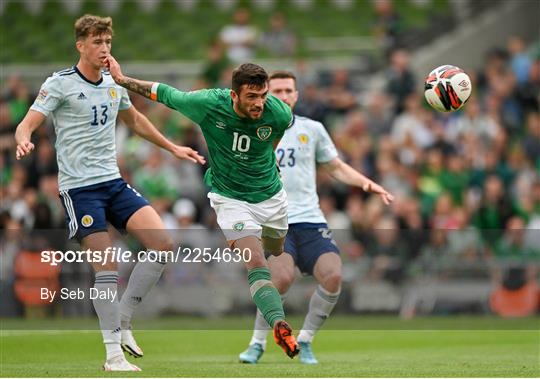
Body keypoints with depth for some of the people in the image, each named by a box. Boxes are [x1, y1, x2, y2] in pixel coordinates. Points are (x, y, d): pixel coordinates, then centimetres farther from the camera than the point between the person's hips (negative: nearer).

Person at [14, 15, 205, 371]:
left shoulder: (114, 84, 12)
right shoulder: (60, 84, -6)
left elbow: (135, 120, 31)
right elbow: (27, 124, -12)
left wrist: (172, 147, 34)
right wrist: (24, 141, -35)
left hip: (114, 182, 6)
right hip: (79, 187, -6)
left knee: (163, 244, -9)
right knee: (107, 269, -12)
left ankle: (122, 321, 5)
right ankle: (114, 354, -4)